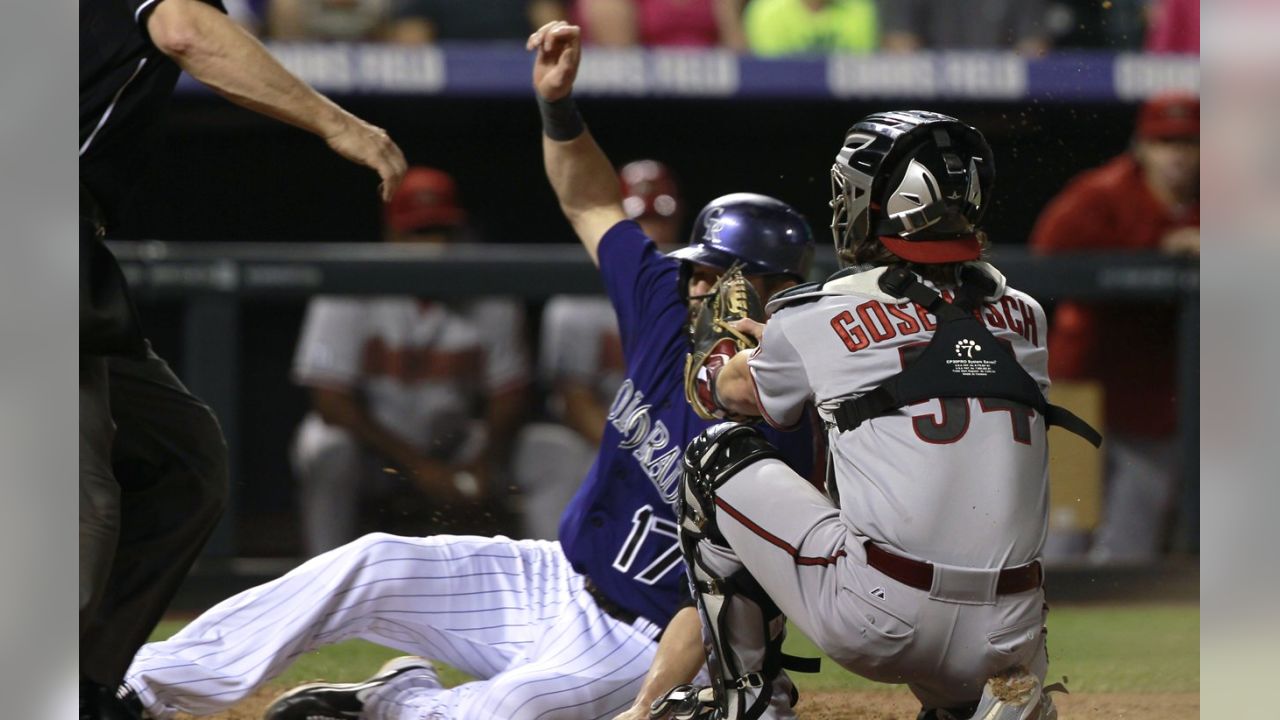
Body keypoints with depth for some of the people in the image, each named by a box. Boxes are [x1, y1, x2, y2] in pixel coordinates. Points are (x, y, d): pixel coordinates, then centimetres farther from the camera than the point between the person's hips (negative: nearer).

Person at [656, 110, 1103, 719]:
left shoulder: (819, 318, 1)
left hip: (877, 622, -4)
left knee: (718, 456, 17)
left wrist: (710, 365, 49)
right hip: (1005, 640, 4)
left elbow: (737, 392, 25)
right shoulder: (1024, 318, 11)